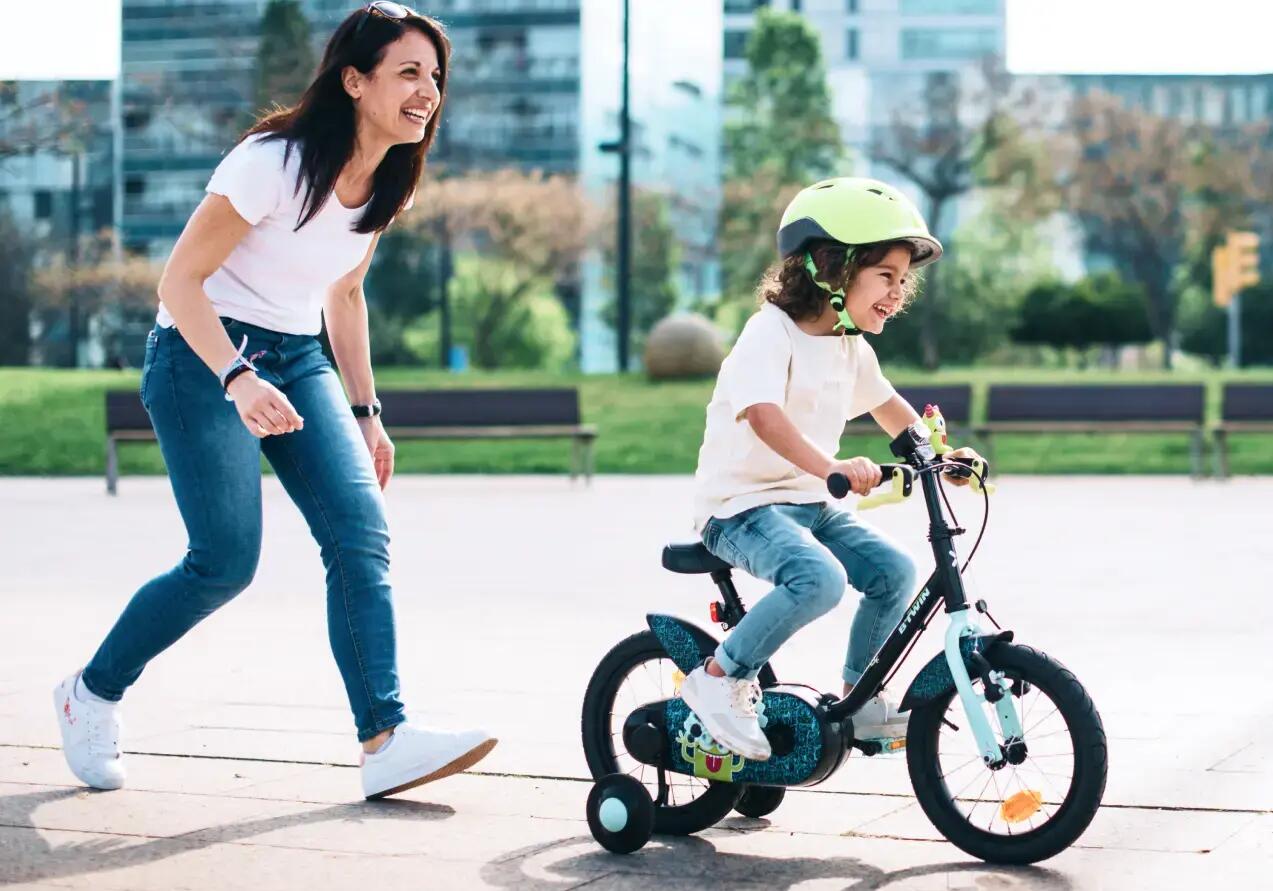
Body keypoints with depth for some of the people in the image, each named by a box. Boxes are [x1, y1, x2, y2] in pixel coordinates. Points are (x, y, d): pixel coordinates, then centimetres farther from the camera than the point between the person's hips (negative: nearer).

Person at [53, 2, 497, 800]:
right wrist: (236, 378, -32)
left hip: (296, 360, 7)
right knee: (226, 560, -14)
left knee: (362, 532, -12)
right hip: (203, 354, -7)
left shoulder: (389, 181, 4)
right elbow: (180, 280, -18)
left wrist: (365, 412, 15)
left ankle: (386, 741, -15)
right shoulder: (274, 164, -20)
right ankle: (91, 695, 10)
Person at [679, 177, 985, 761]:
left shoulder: (853, 350, 9)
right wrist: (831, 467, -51)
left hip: (807, 503, 9)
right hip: (742, 505, -8)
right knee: (819, 578, -32)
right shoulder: (771, 333, -18)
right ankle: (720, 678, -16)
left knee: (894, 571, -5)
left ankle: (858, 701, 13)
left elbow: (887, 406, 28)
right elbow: (762, 415, -36)